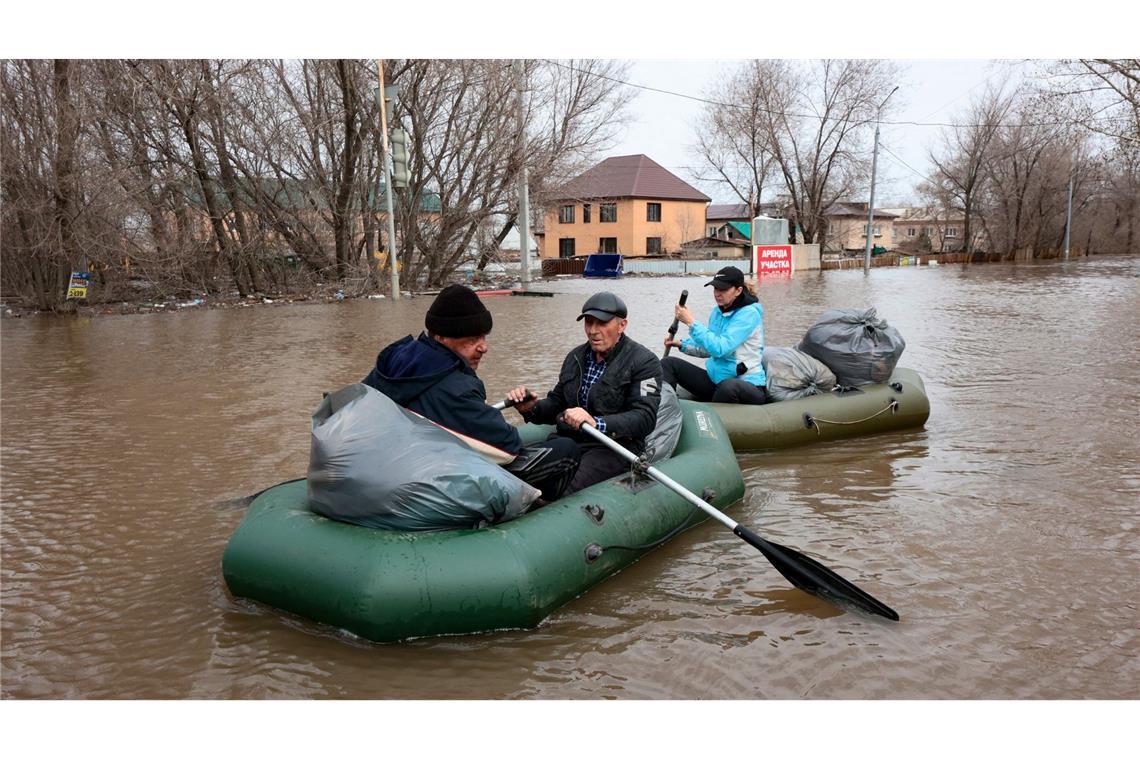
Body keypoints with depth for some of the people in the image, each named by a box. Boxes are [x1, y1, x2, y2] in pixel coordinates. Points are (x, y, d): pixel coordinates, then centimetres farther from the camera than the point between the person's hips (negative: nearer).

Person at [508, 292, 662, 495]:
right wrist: (531, 408, 0)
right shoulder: (575, 357, 19)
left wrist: (596, 423, -30)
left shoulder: (644, 362, -3)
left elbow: (645, 418, -15)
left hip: (613, 447, -5)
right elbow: (557, 404, 24)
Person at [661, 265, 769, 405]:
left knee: (728, 386, -42)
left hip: (747, 385, -7)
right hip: (716, 380, 8)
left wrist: (691, 322, -21)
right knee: (669, 363, -1)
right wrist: (682, 344, 5)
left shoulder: (749, 313, -15)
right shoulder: (718, 311, 7)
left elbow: (720, 348, -26)